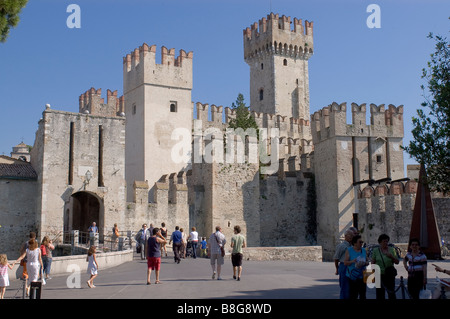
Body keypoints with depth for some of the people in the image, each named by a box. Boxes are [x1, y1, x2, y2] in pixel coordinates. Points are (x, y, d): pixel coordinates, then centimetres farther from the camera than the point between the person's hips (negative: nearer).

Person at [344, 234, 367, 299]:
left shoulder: (363, 250, 10)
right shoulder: (349, 250, 0)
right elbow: (345, 262, -3)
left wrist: (364, 263, -9)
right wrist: (352, 261, -21)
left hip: (362, 275, 3)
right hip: (352, 275, -3)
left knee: (362, 294, 1)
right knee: (352, 294, -5)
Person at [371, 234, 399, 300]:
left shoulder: (392, 249, 4)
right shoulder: (375, 251, 2)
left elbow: (397, 262, 5)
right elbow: (373, 263, 6)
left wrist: (391, 256, -13)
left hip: (390, 275, 0)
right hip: (379, 275, 0)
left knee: (391, 293, 0)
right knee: (380, 294, 2)